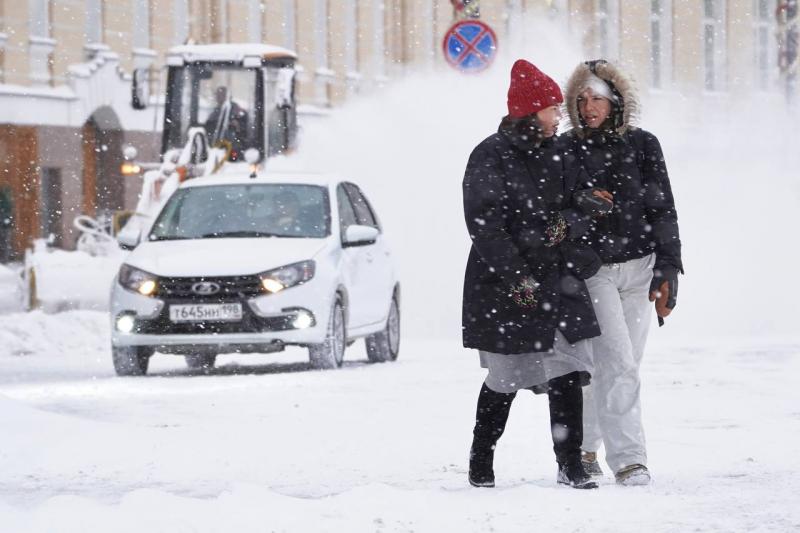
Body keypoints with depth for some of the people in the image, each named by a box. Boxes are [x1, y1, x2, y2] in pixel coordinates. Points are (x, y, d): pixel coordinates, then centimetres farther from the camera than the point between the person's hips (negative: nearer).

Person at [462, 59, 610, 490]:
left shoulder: (554, 155, 13)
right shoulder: (491, 156, -9)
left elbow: (575, 207, 16)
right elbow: (484, 223, -15)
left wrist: (567, 223, -9)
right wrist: (515, 276, -20)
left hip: (557, 277, 6)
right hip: (504, 284, -6)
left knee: (568, 373, -5)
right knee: (506, 379, 3)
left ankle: (571, 465, -2)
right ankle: (481, 465, 20)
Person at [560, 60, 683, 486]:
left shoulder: (642, 145, 4)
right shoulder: (566, 150, 1)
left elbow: (662, 210, 5)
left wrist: (667, 272, 0)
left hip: (637, 268, 3)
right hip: (591, 269, -3)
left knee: (622, 366, 7)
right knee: (618, 364, -15)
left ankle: (583, 449, 21)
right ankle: (628, 459, -14)